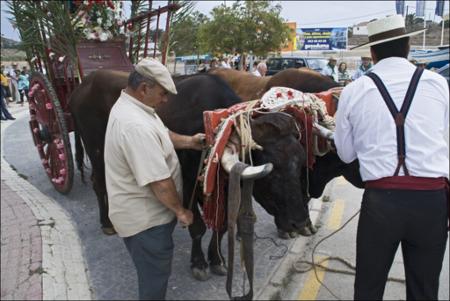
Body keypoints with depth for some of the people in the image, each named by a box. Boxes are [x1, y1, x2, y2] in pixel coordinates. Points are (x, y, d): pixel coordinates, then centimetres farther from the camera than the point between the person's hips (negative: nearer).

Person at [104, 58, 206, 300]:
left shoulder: (128, 105, 1)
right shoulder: (136, 126, -33)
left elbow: (159, 135, 17)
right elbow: (160, 182, -30)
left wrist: (189, 142, 5)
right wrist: (180, 211, -15)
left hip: (142, 211, 10)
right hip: (144, 217, -10)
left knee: (151, 270, 30)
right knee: (154, 275, 12)